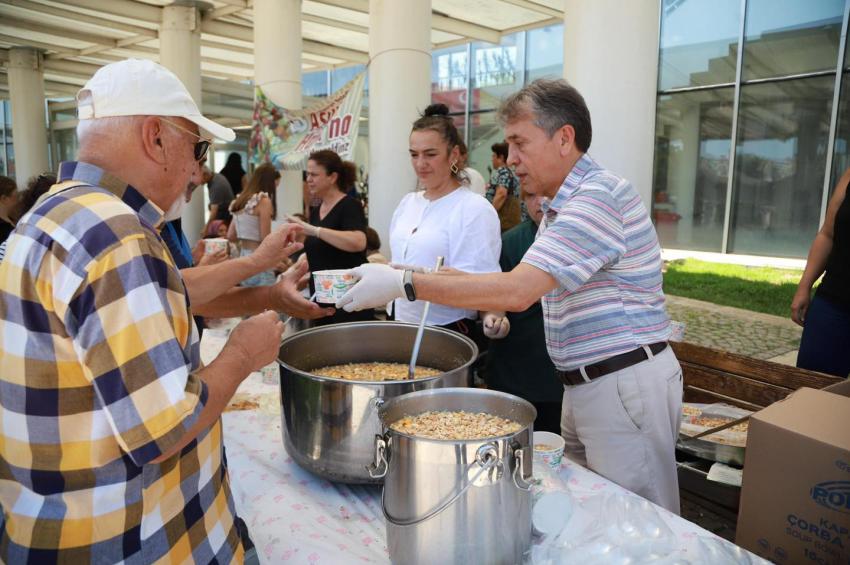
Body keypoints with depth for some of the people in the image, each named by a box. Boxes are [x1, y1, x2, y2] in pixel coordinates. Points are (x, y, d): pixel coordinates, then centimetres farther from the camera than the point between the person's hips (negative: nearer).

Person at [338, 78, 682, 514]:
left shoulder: (598, 196, -20)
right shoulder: (560, 207, 15)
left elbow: (517, 291, -27)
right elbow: (525, 289, 14)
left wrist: (405, 284, -24)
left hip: (624, 384, -9)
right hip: (585, 384, 9)